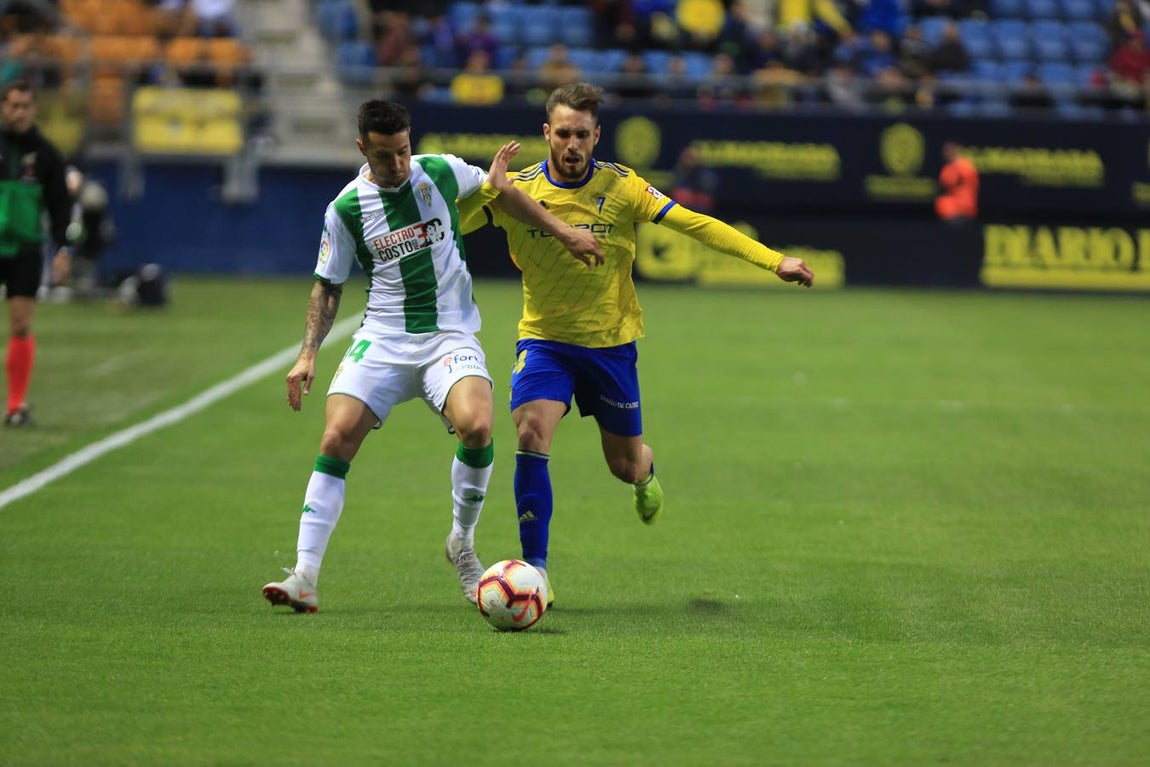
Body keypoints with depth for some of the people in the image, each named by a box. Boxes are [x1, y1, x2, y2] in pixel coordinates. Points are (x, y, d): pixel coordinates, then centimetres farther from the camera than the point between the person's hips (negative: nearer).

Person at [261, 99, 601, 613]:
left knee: (476, 426, -27)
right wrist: (308, 352, -1)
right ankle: (305, 577, -14)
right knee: (336, 440, -17)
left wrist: (564, 233, 18)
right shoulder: (346, 209, -1)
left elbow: (502, 194, 18)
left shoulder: (442, 172, -1)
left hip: (449, 335, -1)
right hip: (381, 339, 1)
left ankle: (462, 543, -1)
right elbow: (328, 286, 10)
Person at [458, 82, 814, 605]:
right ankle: (535, 571, -12)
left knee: (625, 464, 10)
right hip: (544, 340, -1)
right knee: (531, 439, -22)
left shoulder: (621, 187, -10)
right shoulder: (516, 190, -10)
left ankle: (646, 474, 51)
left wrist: (773, 260, -19)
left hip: (611, 342, 1)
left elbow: (695, 224, -13)